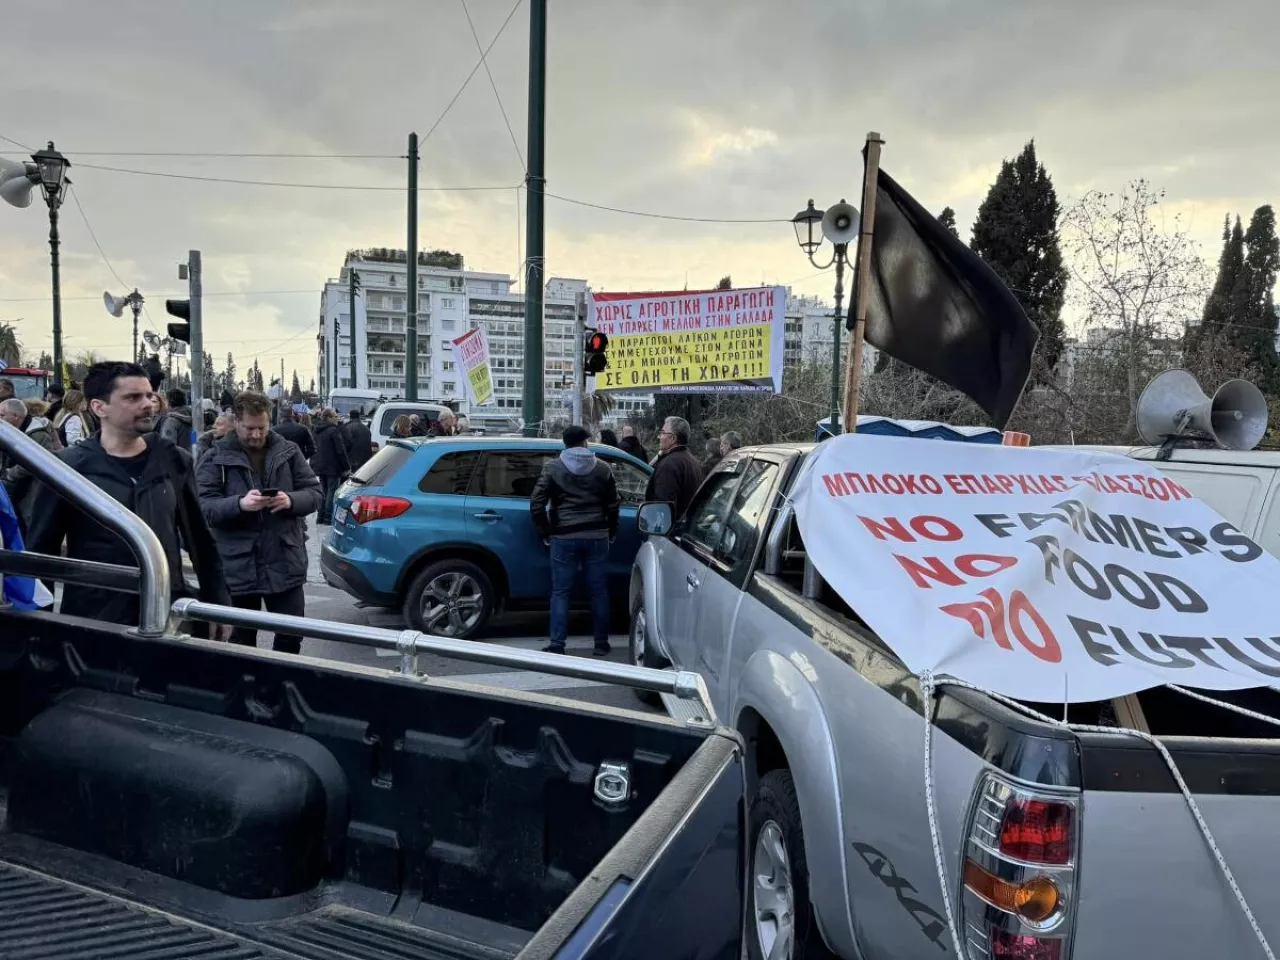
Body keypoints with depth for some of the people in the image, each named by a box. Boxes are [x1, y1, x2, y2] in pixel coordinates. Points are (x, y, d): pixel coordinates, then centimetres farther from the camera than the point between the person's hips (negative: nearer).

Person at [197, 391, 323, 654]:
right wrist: (240, 504, -26)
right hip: (238, 567, -2)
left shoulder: (289, 451, 6)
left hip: (285, 563, 2)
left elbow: (315, 493, 4)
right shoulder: (217, 457, -1)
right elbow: (203, 506, -8)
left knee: (291, 636, 10)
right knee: (241, 641, 13)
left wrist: (291, 501, -17)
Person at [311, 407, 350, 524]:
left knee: (324, 491, 15)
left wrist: (314, 464, 24)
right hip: (332, 467, -8)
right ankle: (328, 517, -4)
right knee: (332, 491, -3)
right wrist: (347, 467, -12)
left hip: (320, 466, 8)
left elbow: (314, 449, 19)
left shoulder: (318, 431, 12)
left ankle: (321, 516, 16)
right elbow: (341, 451, -17)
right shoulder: (334, 431, -15)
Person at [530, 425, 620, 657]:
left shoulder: (552, 468, -1)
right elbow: (613, 505, 7)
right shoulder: (602, 468, 6)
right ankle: (601, 643, 16)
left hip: (564, 538, -2)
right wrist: (610, 533, 17)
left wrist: (545, 533, 5)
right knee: (598, 590, 10)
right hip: (596, 536, 2)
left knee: (560, 592, 4)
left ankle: (557, 645, 3)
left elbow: (536, 504, -5)